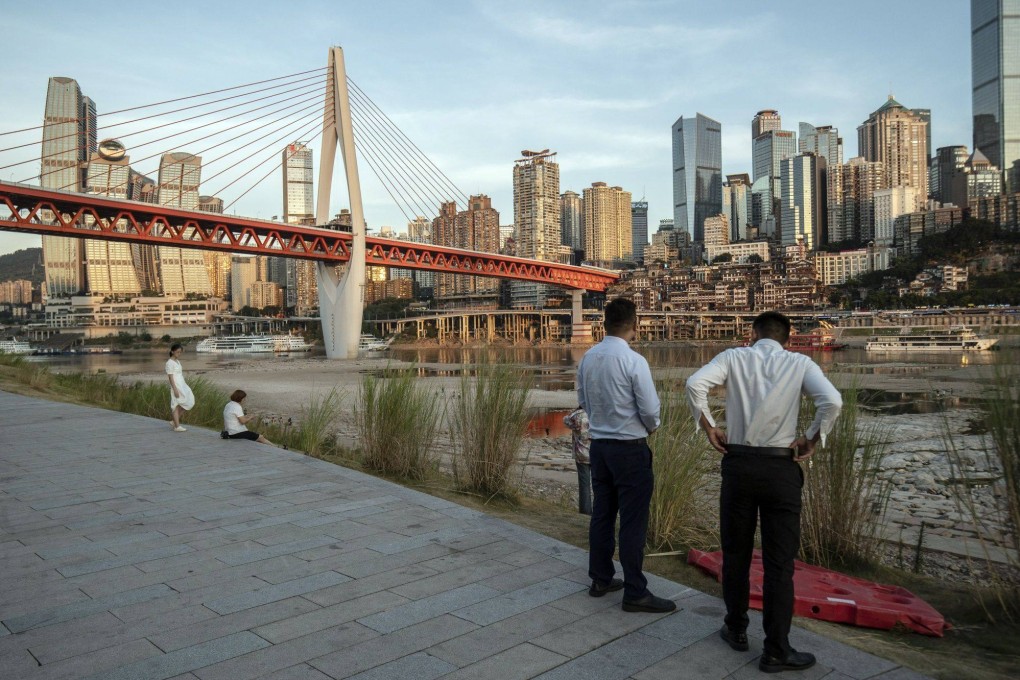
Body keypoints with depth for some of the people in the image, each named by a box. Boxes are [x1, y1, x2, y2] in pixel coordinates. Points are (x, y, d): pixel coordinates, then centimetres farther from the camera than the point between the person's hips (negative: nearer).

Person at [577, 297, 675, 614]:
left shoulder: (587, 358, 1)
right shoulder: (634, 361, -19)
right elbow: (650, 409, -15)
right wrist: (651, 427, 5)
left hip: (599, 444, 7)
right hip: (630, 448, -7)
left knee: (602, 513, 16)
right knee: (633, 521, 1)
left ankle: (600, 579, 29)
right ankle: (635, 593, 10)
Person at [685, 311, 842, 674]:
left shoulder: (734, 357, 3)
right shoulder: (800, 363, 3)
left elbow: (695, 384, -14)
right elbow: (832, 401, -14)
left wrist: (709, 428, -3)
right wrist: (811, 441, -2)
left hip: (738, 463, 1)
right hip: (781, 467, -1)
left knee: (735, 552, 15)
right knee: (779, 561, 7)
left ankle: (736, 630, 29)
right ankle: (776, 651, 14)